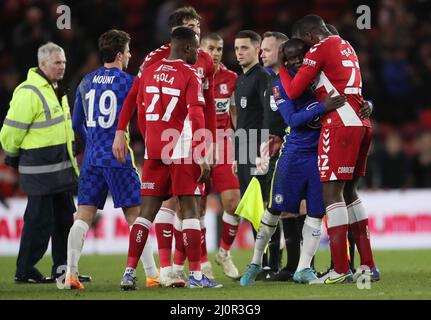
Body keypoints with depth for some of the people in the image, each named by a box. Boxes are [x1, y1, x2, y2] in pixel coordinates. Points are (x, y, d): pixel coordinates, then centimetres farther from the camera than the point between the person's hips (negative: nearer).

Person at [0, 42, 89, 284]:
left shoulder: (56, 90, 15)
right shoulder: (28, 93, -17)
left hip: (61, 168, 9)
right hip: (39, 170, -9)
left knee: (64, 218, 11)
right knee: (40, 221, -5)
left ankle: (62, 269, 18)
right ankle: (25, 271, 4)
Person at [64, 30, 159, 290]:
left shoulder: (86, 82, 11)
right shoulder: (128, 81, -5)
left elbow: (76, 123, 17)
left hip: (92, 159, 5)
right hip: (119, 159, -4)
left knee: (83, 217, 2)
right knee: (135, 215, 0)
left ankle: (71, 274, -7)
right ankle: (152, 274, 1)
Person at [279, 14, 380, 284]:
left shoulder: (319, 50, -6)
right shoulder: (345, 46, 20)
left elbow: (293, 92, -5)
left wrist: (281, 68, 11)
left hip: (341, 125, -8)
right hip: (361, 123, 8)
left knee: (332, 192, -7)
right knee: (349, 192, 15)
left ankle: (341, 269, -12)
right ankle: (368, 266, 14)